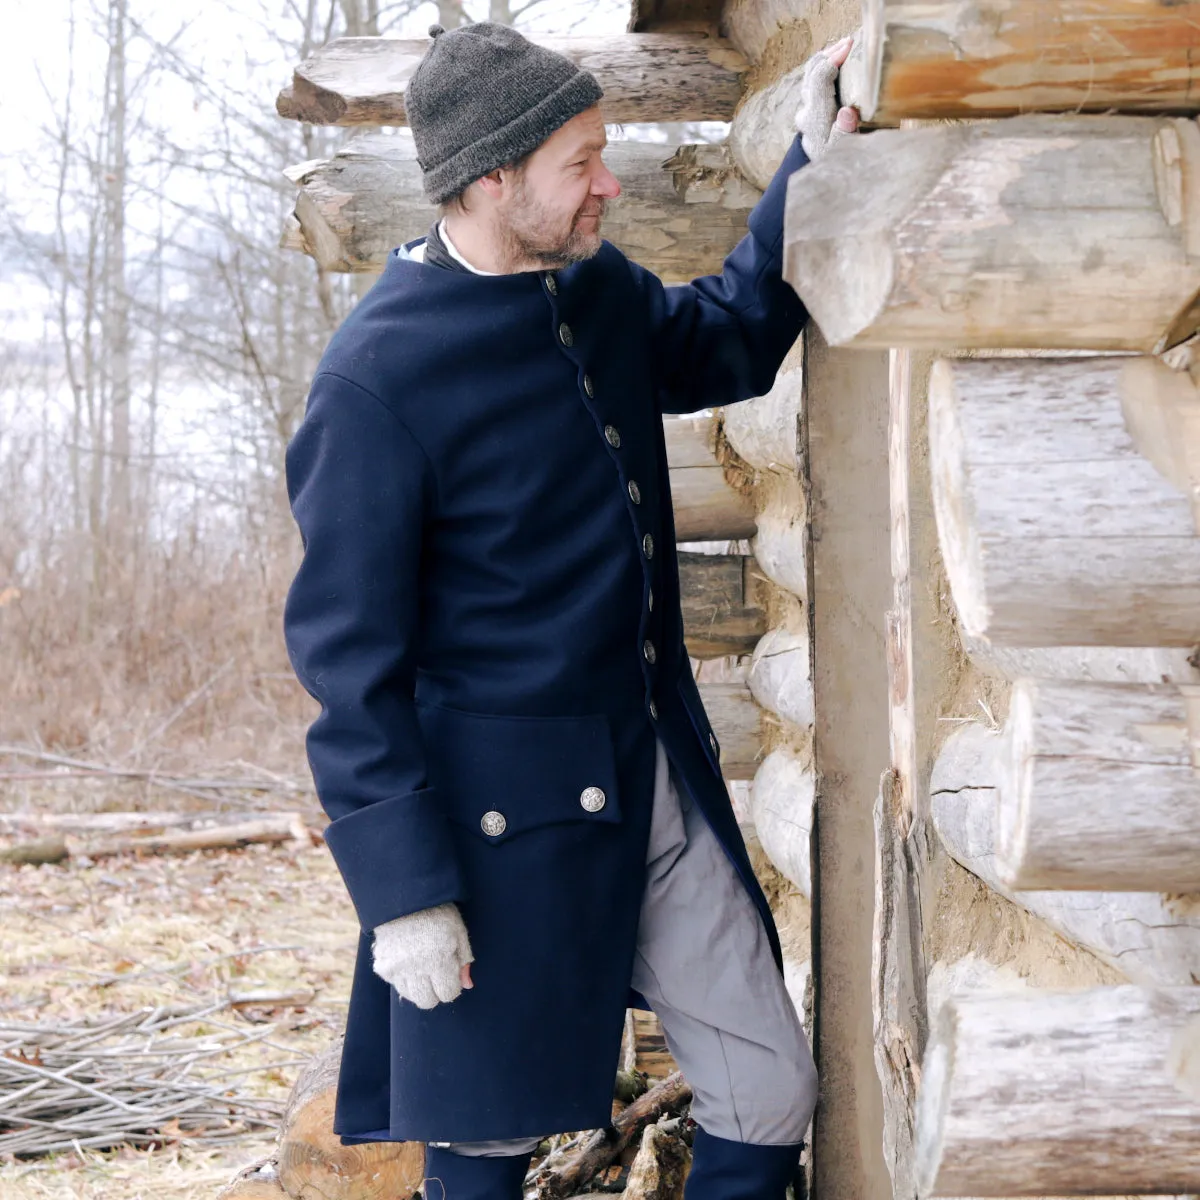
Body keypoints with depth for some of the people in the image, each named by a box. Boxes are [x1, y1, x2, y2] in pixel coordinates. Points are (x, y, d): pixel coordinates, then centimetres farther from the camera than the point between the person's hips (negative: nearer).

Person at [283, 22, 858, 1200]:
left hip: (655, 782, 7)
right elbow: (346, 650, -16)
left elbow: (730, 340, 27)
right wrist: (403, 892, -18)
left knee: (770, 1101, 9)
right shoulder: (378, 373, -18)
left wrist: (812, 158, 15)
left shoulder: (602, 292, 4)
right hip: (501, 818, -7)